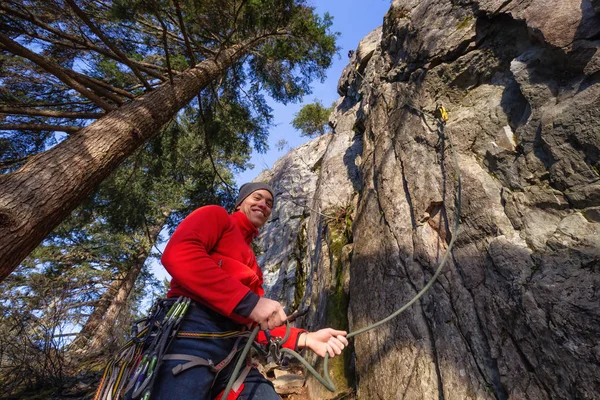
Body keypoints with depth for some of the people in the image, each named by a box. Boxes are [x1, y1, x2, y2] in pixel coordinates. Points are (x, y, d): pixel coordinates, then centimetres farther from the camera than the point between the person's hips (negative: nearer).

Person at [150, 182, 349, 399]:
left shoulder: (252, 266, 28)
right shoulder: (215, 215, 8)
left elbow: (254, 324, 19)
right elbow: (177, 254, -14)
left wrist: (305, 338, 2)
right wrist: (249, 302, -18)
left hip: (234, 355, 8)